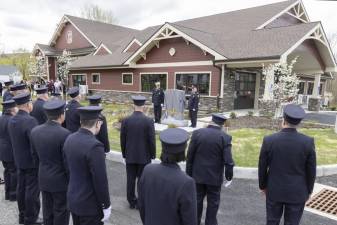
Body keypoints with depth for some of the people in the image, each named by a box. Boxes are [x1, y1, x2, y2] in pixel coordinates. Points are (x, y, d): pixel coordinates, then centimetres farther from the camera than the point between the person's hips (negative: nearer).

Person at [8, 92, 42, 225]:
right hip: (32, 161, -8)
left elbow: (13, 140, 11)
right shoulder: (30, 120, -24)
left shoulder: (12, 120, 3)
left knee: (21, 188, 17)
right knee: (32, 190, 4)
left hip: (19, 160, 9)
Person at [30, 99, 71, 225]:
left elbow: (35, 156, 7)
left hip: (43, 179, 6)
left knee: (47, 211, 20)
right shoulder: (64, 134, -24)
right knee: (61, 213, 11)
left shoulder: (35, 131, -4)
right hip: (60, 181, -6)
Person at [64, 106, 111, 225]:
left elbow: (68, 167, 9)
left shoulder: (70, 139, -2)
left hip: (73, 199, 8)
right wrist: (106, 206, -12)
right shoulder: (94, 146, -27)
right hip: (90, 204, -8)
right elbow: (100, 180, -23)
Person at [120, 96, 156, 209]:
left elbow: (122, 140, 0)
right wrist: (153, 155, 3)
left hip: (130, 156, 2)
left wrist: (124, 154, 12)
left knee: (130, 180, 12)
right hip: (144, 156, -2)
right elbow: (152, 140, -10)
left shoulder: (125, 120, -6)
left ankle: (132, 201, 24)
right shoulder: (149, 121, -13)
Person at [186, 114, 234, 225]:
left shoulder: (197, 133, -8)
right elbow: (228, 161, -14)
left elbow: (189, 156, -4)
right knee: (213, 203, 15)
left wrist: (189, 173, 6)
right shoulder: (225, 138, -13)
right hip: (215, 177, -2)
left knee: (197, 201, 18)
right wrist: (229, 175, 2)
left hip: (198, 175, 2)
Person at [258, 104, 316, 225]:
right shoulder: (308, 142, -15)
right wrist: (309, 190, 11)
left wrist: (263, 185, 11)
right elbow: (311, 171, -5)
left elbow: (262, 167, -6)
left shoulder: (268, 140, -16)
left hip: (274, 190, 0)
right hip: (297, 192, 0)